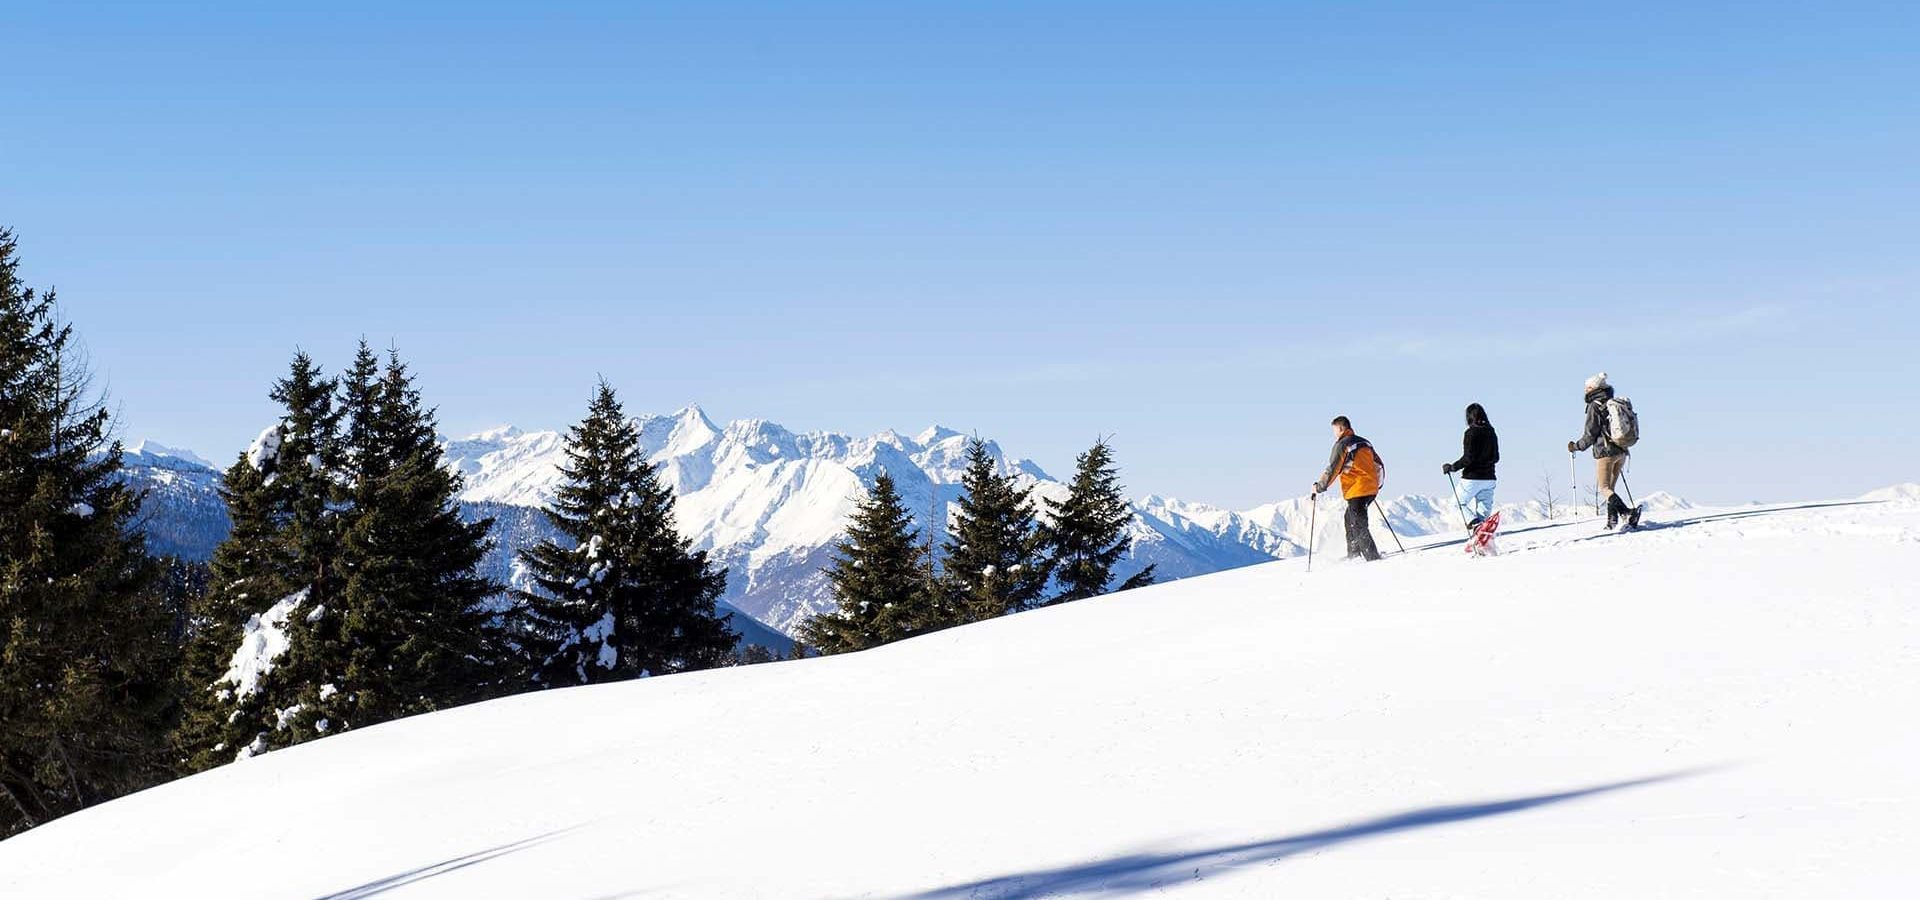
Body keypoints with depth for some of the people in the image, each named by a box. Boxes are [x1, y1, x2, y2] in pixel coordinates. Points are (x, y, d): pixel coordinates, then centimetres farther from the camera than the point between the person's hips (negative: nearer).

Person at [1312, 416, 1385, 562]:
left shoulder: (1342, 445, -10)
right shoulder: (1364, 442, 15)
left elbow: (1332, 469, -14)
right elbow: (1379, 465, 21)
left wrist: (1319, 487, -4)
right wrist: (1376, 484, 33)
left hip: (1357, 490, -9)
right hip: (1371, 489, 9)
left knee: (1358, 525, -5)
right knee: (1350, 518, 22)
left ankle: (1373, 558, -12)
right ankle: (1353, 554, 27)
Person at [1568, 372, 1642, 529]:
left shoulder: (1595, 406, -9)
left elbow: (1590, 434, -11)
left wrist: (1576, 446, 2)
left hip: (1605, 451, -8)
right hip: (1621, 452, 8)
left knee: (1604, 489, -4)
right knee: (1610, 487, 15)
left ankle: (1628, 513, -22)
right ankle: (1612, 521, 8)